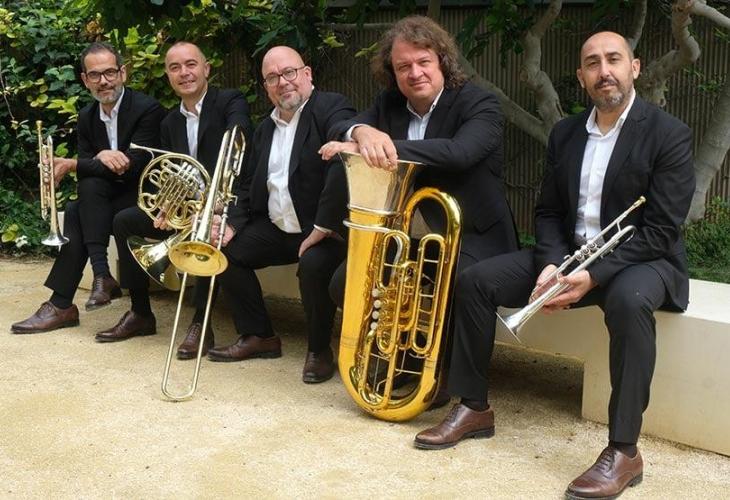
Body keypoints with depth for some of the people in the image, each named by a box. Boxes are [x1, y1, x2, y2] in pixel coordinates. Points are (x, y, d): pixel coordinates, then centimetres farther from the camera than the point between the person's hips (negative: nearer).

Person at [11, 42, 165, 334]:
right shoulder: (86, 117, 7)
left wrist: (72, 165, -26)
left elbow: (134, 166, -23)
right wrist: (101, 158, -25)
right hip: (105, 199, 6)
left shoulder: (147, 109, -14)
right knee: (75, 212, -23)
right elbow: (87, 172, 0)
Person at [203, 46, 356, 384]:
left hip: (324, 229, -8)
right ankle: (259, 337, 12)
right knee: (226, 251, -1)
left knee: (314, 265, -34)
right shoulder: (265, 128, 15)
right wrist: (232, 225, 0)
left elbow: (344, 165, -27)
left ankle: (319, 349, -8)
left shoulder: (332, 109, -11)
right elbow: (250, 185, 18)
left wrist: (322, 227, -28)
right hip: (276, 227, 8)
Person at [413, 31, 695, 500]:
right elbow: (549, 211, 8)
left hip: (643, 258, -5)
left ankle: (624, 450, -31)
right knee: (475, 280, -9)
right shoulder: (565, 133, 7)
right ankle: (474, 408, 1)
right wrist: (551, 265, -14)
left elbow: (660, 230, -17)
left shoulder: (669, 134, -11)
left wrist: (593, 277, -28)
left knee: (628, 301, -41)